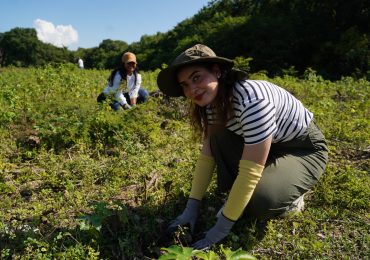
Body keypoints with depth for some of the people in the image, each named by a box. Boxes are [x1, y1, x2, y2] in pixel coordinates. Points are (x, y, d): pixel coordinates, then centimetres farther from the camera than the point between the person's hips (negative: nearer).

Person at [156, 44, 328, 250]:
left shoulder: (252, 99, -36)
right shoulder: (214, 101, -11)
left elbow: (250, 172, -34)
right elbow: (207, 155, -6)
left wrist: (221, 228, -27)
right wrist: (192, 206, -9)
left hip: (306, 151, -7)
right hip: (268, 146, 7)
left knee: (259, 201, -31)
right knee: (219, 139, -17)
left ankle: (290, 198, 1)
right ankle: (238, 197, -2)